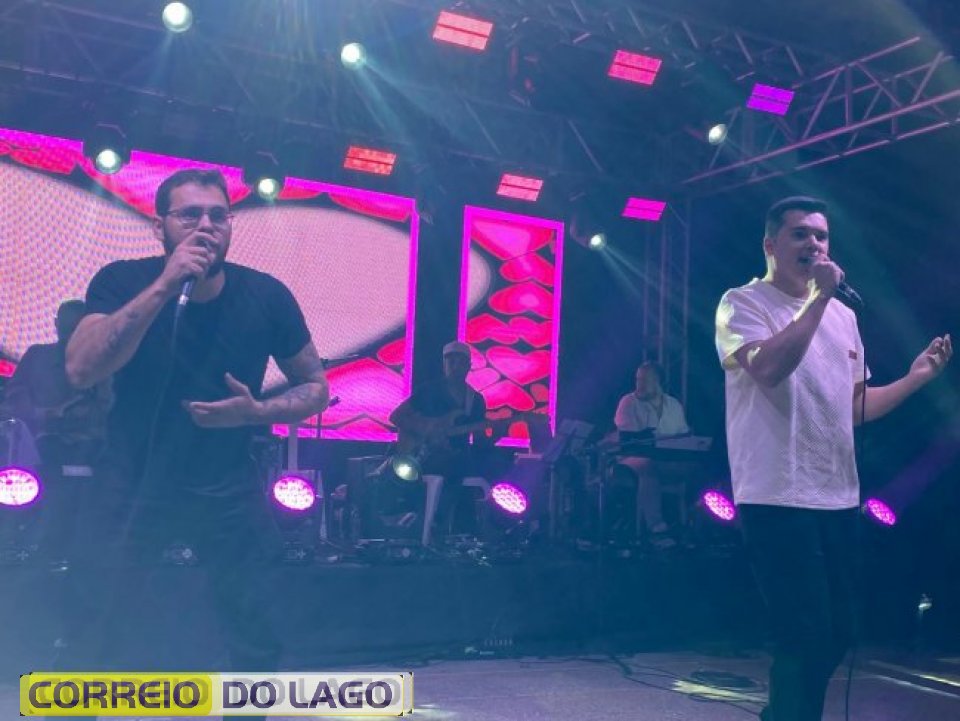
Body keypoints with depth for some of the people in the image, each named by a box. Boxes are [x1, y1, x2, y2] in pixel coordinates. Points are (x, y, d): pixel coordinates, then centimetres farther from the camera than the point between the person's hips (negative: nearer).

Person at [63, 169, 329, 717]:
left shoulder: (267, 296, -11)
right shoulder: (123, 282, -14)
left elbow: (316, 388, 0)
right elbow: (82, 371, -30)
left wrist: (256, 411, -20)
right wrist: (163, 285, -36)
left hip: (229, 488, 1)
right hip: (134, 483, -1)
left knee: (257, 639, 5)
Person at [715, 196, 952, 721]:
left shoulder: (843, 316, 15)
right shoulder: (743, 303, -6)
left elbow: (855, 406, 20)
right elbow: (769, 367, -26)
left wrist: (917, 377, 8)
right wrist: (820, 296, -20)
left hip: (838, 497, 8)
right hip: (778, 498, -7)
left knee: (838, 632, 14)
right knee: (807, 636, -6)